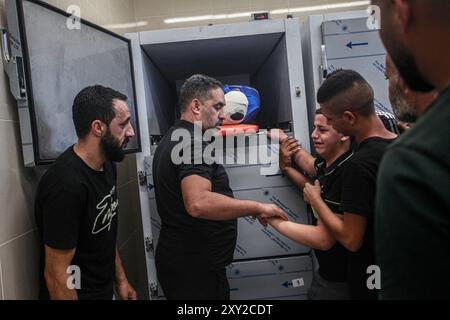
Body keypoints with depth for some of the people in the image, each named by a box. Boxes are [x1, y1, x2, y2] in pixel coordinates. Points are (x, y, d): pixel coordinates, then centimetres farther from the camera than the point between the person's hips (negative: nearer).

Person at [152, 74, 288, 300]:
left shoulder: (172, 139, 12)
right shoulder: (194, 142, -20)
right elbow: (198, 203, -36)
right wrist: (258, 208, -27)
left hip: (178, 261, 10)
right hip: (195, 268, -10)